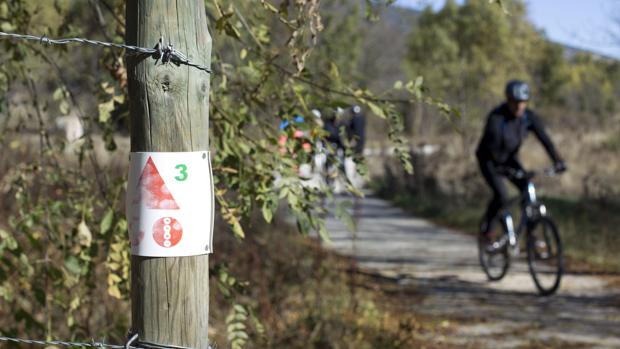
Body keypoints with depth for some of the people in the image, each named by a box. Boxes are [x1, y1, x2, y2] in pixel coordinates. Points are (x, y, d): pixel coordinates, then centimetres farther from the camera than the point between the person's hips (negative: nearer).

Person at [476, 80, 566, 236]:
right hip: (489, 160, -5)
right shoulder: (496, 116, -28)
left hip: (510, 158, 5)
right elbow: (493, 143, -37)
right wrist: (499, 166, -48)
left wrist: (557, 162, -32)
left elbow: (544, 139, -20)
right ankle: (486, 227, 1)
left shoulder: (529, 117, -14)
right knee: (501, 195, -23)